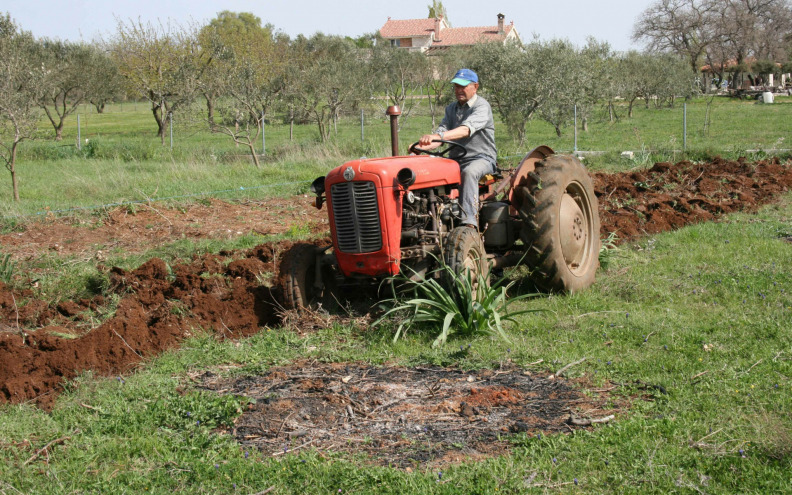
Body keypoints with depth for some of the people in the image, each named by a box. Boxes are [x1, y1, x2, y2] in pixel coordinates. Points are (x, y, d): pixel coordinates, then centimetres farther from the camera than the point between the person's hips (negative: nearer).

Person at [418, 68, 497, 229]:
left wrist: (438, 136, -44)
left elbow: (467, 129, -29)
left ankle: (469, 222, -47)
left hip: (482, 159, -6)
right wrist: (423, 146, -22)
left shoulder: (482, 106, -10)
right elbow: (442, 133, 2)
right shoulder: (451, 109, 14)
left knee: (469, 172, -39)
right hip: (455, 159, 6)